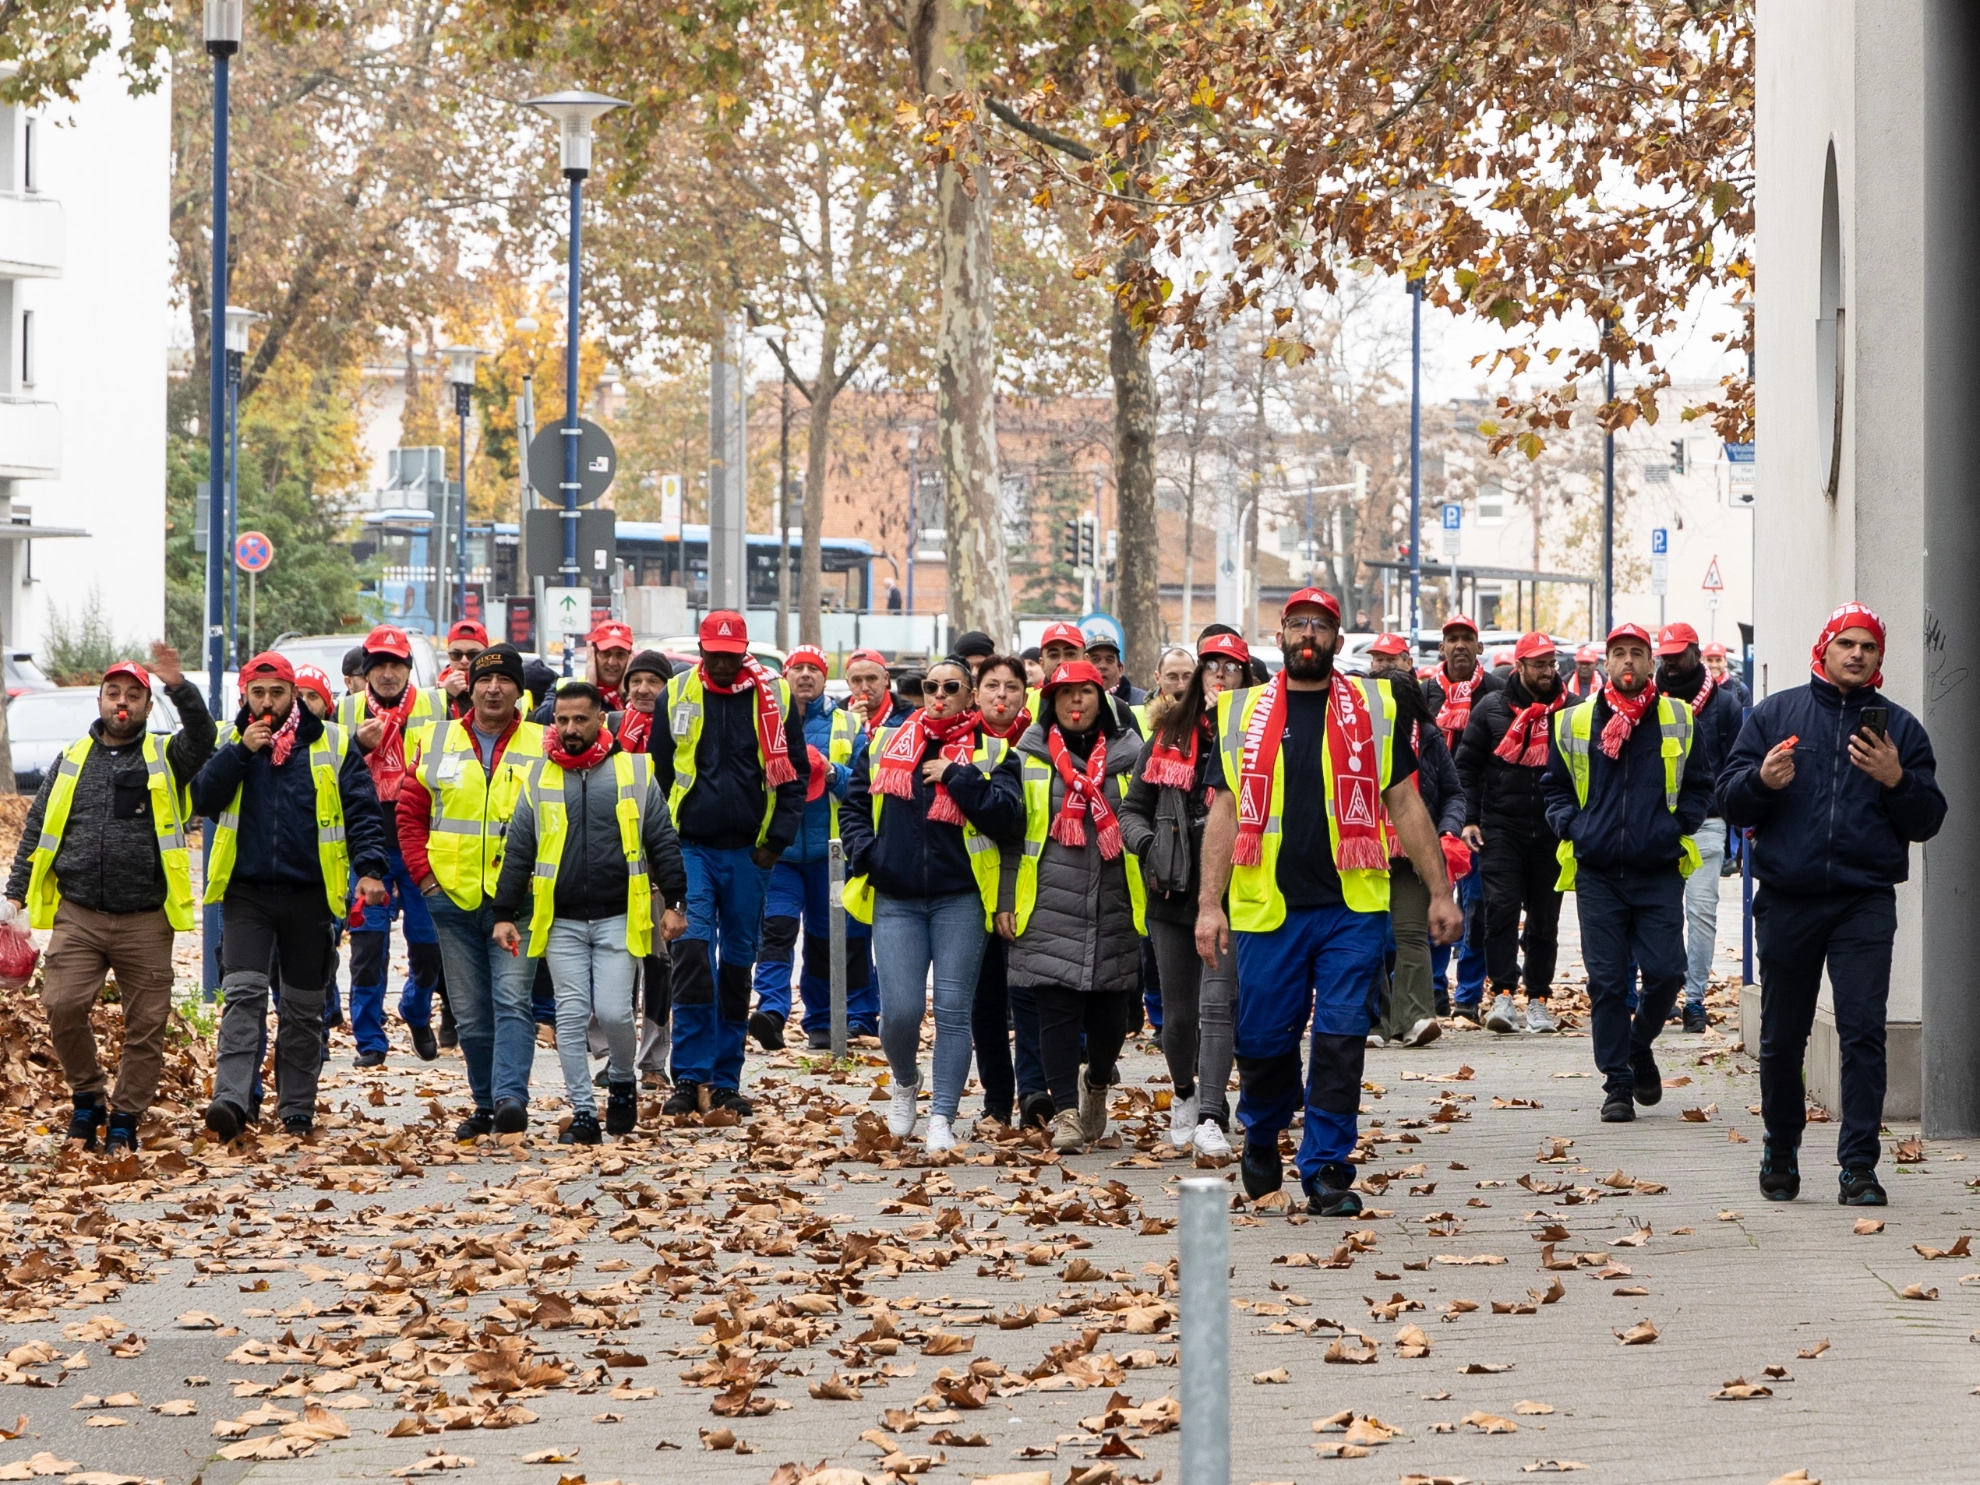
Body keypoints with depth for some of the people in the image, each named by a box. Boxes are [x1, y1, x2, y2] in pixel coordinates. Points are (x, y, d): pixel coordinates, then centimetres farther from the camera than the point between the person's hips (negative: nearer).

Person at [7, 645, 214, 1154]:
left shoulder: (166, 757, 7)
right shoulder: (73, 759, 14)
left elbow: (202, 738, -15)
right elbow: (38, 827, 17)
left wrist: (180, 688, -30)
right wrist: (17, 889, 10)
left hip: (145, 922, -1)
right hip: (78, 916, 1)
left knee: (146, 1024, 0)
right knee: (63, 1006, -13)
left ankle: (124, 1119, 11)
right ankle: (88, 1094, 7)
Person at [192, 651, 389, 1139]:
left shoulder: (332, 744, 2)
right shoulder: (230, 742, 7)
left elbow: (361, 810, 1)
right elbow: (202, 800, -4)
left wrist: (369, 868, -12)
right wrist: (240, 751, -14)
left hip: (309, 894, 0)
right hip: (246, 893, 0)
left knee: (304, 1007, 9)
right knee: (243, 993, -15)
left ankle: (297, 1110, 18)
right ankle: (232, 1100, -23)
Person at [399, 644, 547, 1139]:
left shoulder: (543, 747, 2)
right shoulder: (435, 742, 9)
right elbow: (409, 815, 12)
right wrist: (424, 875, 1)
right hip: (453, 896, 3)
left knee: (511, 1000, -15)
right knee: (470, 1014, 8)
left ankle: (511, 1098, -20)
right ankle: (485, 1104, 17)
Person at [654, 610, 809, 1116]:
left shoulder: (775, 697, 2)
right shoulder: (677, 695, 3)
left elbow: (794, 773, 5)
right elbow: (656, 771, 9)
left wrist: (777, 840, -3)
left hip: (748, 851, 1)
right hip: (691, 847, -1)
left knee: (737, 965, 7)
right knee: (692, 952, -15)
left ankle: (726, 1082, 15)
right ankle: (690, 1077, -12)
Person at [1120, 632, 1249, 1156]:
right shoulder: (1168, 735, 10)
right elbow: (1132, 810, 14)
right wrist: (1149, 846, -4)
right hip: (1174, 892, 3)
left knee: (1218, 1004, -15)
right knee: (1178, 1011, 11)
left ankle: (1210, 1119, -19)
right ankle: (1184, 1092, 37)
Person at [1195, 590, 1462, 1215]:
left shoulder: (1374, 708, 7)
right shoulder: (1242, 713, 8)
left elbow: (1405, 804, 8)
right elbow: (1226, 811, 7)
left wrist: (1440, 892, 5)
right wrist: (1209, 904, 1)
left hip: (1353, 909, 0)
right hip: (1268, 907, 1)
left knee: (1340, 1039, -5)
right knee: (1263, 1040, 6)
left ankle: (1327, 1171, 3)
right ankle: (1261, 1136, 33)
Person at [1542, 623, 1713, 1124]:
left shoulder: (1679, 720, 7)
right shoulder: (1573, 723, 7)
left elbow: (1699, 786, 13)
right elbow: (1554, 787, 15)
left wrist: (1676, 826, -2)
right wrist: (1572, 827, -1)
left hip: (1659, 873, 0)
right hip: (1597, 874, 0)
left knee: (1665, 973, -6)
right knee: (1607, 982, -1)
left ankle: (1639, 1046, 24)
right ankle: (1617, 1084, 7)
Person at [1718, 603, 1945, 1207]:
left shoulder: (1898, 726, 9)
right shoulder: (1774, 714, 9)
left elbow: (1927, 821, 6)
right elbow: (1728, 800, 5)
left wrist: (1896, 780, -12)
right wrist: (1761, 781, -15)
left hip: (1865, 902, -1)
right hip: (1787, 901, 1)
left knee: (1863, 1033, -9)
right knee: (1782, 1037, 8)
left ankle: (1858, 1166, -7)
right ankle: (1781, 1152, 26)